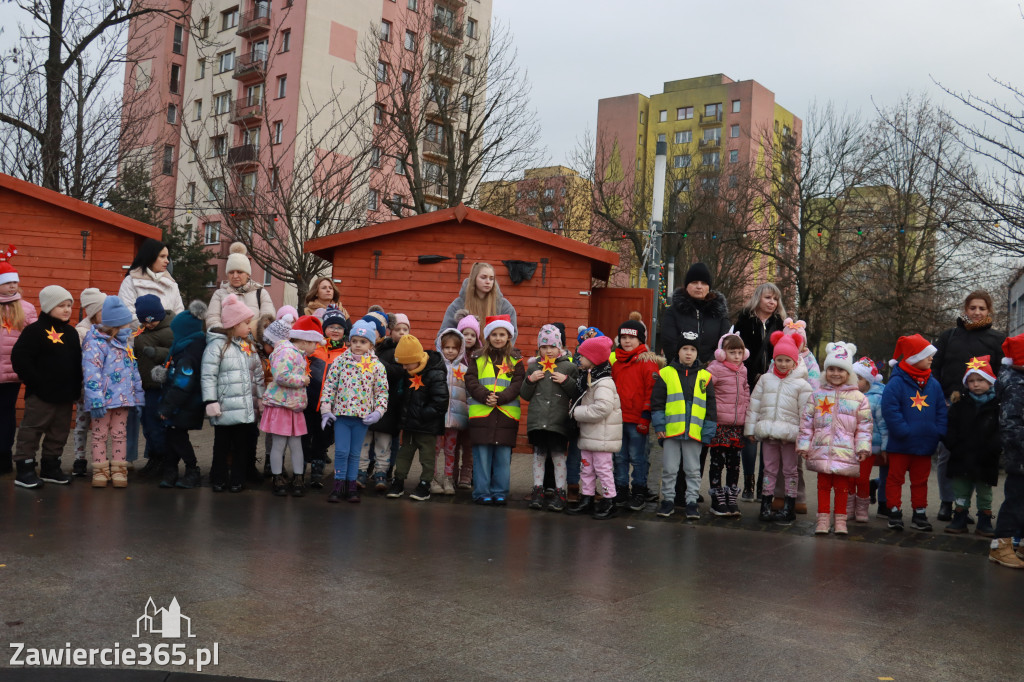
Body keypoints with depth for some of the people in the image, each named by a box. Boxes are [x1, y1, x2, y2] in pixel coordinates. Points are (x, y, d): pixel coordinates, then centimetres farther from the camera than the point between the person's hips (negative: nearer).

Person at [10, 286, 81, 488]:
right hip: (41, 395, -7)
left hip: (65, 395, 7)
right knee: (31, 431, -1)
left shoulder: (71, 333, 12)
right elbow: (19, 357, -14)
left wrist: (76, 388, 11)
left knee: (59, 433, 13)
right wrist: (35, 382, -15)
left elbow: (77, 362, 18)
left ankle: (51, 467, 24)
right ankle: (24, 469, 6)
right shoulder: (35, 330, -8)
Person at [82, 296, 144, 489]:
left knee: (120, 434, 9)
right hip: (104, 399, -6)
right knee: (100, 434, 5)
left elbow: (134, 370, 19)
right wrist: (96, 401, -23)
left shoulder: (124, 344, 13)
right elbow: (91, 374, -19)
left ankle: (119, 470, 15)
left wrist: (138, 396, 16)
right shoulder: (95, 343, -13)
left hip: (123, 399, 6)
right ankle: (100, 471, 13)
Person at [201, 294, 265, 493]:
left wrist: (261, 398, 13)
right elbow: (208, 375, -12)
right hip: (225, 407, -6)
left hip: (246, 407, 6)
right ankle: (219, 479, 20)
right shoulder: (217, 345, -8)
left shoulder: (248, 346, 13)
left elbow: (258, 374, 17)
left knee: (242, 445, 10)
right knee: (222, 445, 7)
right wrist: (210, 401, -16)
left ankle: (237, 480, 21)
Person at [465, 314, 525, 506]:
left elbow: (517, 384, -1)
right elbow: (471, 382, 1)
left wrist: (500, 398, -15)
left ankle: (500, 493, 13)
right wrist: (485, 396, -15)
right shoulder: (479, 358, 9)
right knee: (482, 456, 2)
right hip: (481, 412, 0)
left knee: (503, 457, 3)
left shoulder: (515, 360, 8)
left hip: (507, 413, 0)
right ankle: (482, 493, 12)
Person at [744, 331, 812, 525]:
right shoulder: (765, 379, 7)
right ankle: (766, 506, 16)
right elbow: (754, 404, 8)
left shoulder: (801, 384, -2)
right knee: (769, 469, 10)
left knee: (789, 471, 7)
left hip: (789, 434, -2)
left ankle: (788, 508, 14)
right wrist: (750, 428, 4)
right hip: (767, 432, 3)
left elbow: (806, 412, -3)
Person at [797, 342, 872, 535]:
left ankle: (840, 520, 17)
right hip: (821, 450, 1)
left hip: (846, 452, -1)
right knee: (823, 485, 6)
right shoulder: (817, 395, 7)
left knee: (842, 486, 5)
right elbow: (806, 422, 7)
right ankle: (823, 519, 14)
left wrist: (863, 447, -5)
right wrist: (803, 445, 3)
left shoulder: (859, 398, 4)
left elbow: (864, 425, 4)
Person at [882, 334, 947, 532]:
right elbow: (890, 410, -18)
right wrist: (903, 431, -22)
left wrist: (938, 431, -5)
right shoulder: (896, 382, -13)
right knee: (895, 478, 6)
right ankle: (895, 512, 15)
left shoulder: (933, 385, 6)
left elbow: (941, 410, 9)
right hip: (900, 444, -5)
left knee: (920, 480, 15)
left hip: (925, 443, 5)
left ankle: (919, 514, 25)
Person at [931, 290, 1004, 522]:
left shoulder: (997, 340, 9)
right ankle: (946, 503, 12)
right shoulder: (949, 336, 10)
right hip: (948, 403, 1)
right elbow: (934, 368, 8)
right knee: (945, 455, 1)